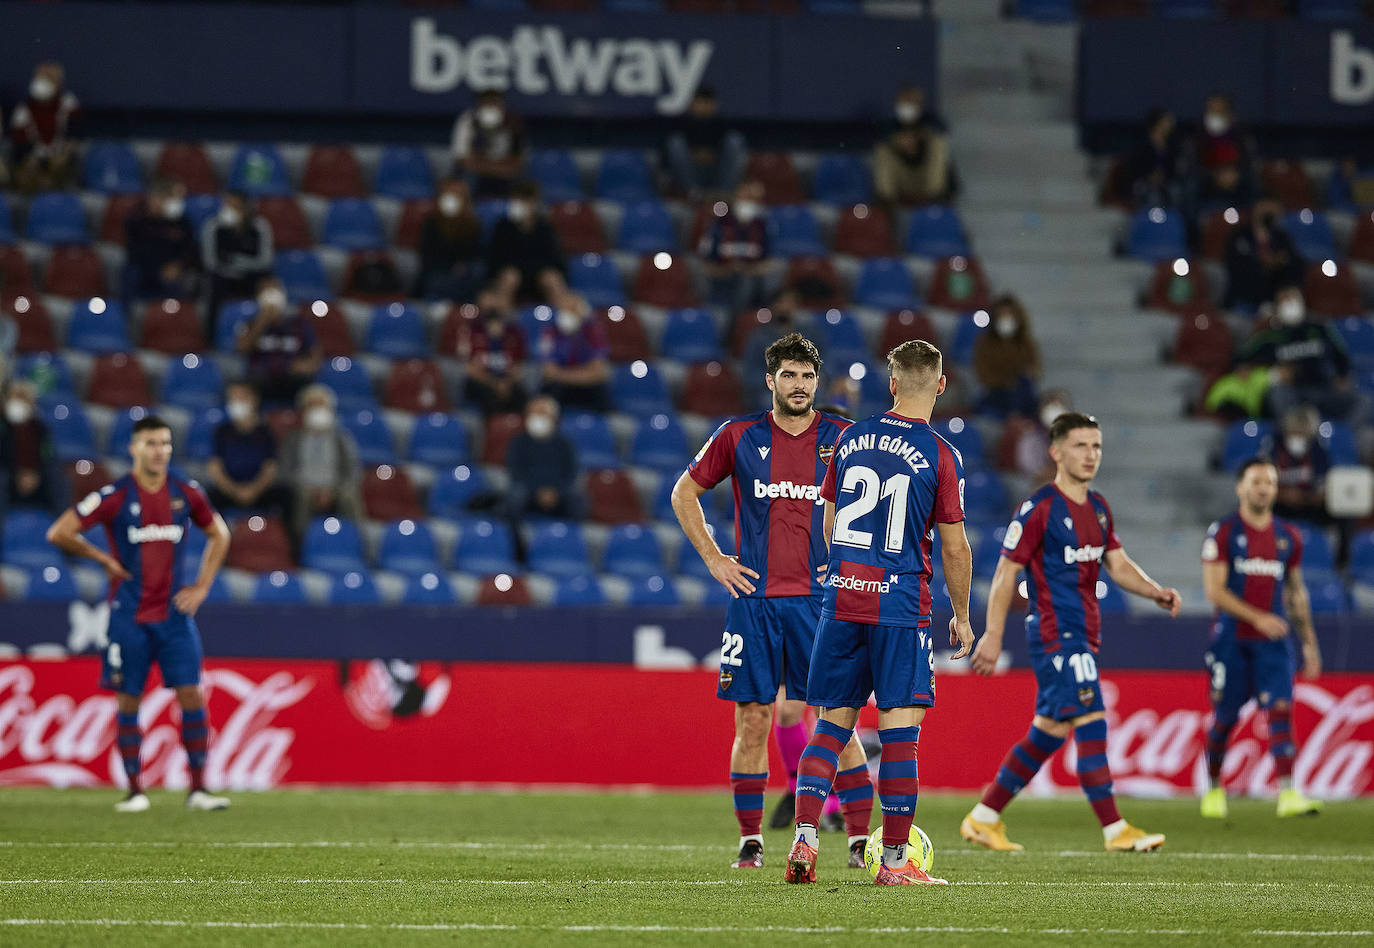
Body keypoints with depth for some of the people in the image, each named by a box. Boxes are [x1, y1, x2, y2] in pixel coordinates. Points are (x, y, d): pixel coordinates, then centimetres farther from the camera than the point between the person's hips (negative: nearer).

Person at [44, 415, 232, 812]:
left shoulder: (185, 493, 2)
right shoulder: (115, 496, -9)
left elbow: (219, 534, 18)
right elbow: (59, 533, -8)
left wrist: (201, 586, 9)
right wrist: (104, 560, -4)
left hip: (174, 612, 2)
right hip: (129, 615, -2)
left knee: (191, 695, -6)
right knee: (128, 701, 1)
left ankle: (198, 789, -2)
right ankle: (135, 791, 9)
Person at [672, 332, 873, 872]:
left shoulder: (843, 439, 3)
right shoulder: (739, 437, 4)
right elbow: (685, 493, 14)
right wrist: (713, 559, 6)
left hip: (820, 599, -1)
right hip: (754, 599, 1)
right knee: (752, 721, 1)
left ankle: (861, 841, -3)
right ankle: (750, 842, 9)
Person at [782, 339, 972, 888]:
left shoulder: (851, 439, 7)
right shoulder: (941, 456, -6)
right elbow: (953, 546, -3)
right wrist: (961, 616, 9)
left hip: (842, 596, 4)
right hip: (901, 603, -4)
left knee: (832, 725, 9)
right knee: (900, 731, -1)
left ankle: (804, 839, -3)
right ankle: (894, 860, -2)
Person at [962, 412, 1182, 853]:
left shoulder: (1098, 508, 14)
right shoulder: (1038, 509, -11)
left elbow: (1118, 564, 18)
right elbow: (1006, 573, -9)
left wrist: (1155, 592, -1)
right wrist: (992, 636, -12)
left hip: (1084, 635, 9)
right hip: (1055, 632, -9)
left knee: (1049, 730, 11)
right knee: (1091, 723, -14)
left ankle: (984, 817, 20)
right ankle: (1115, 829, -13)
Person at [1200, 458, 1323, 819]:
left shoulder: (1288, 537, 11)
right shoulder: (1223, 533, -3)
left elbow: (1296, 592, 20)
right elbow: (1214, 590, -9)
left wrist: (1309, 642, 17)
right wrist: (1258, 618, -19)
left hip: (1273, 641, 3)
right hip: (1232, 639, -3)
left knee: (1281, 710, -13)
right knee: (1224, 718, 4)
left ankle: (1288, 794, -21)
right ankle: (1214, 789, 24)